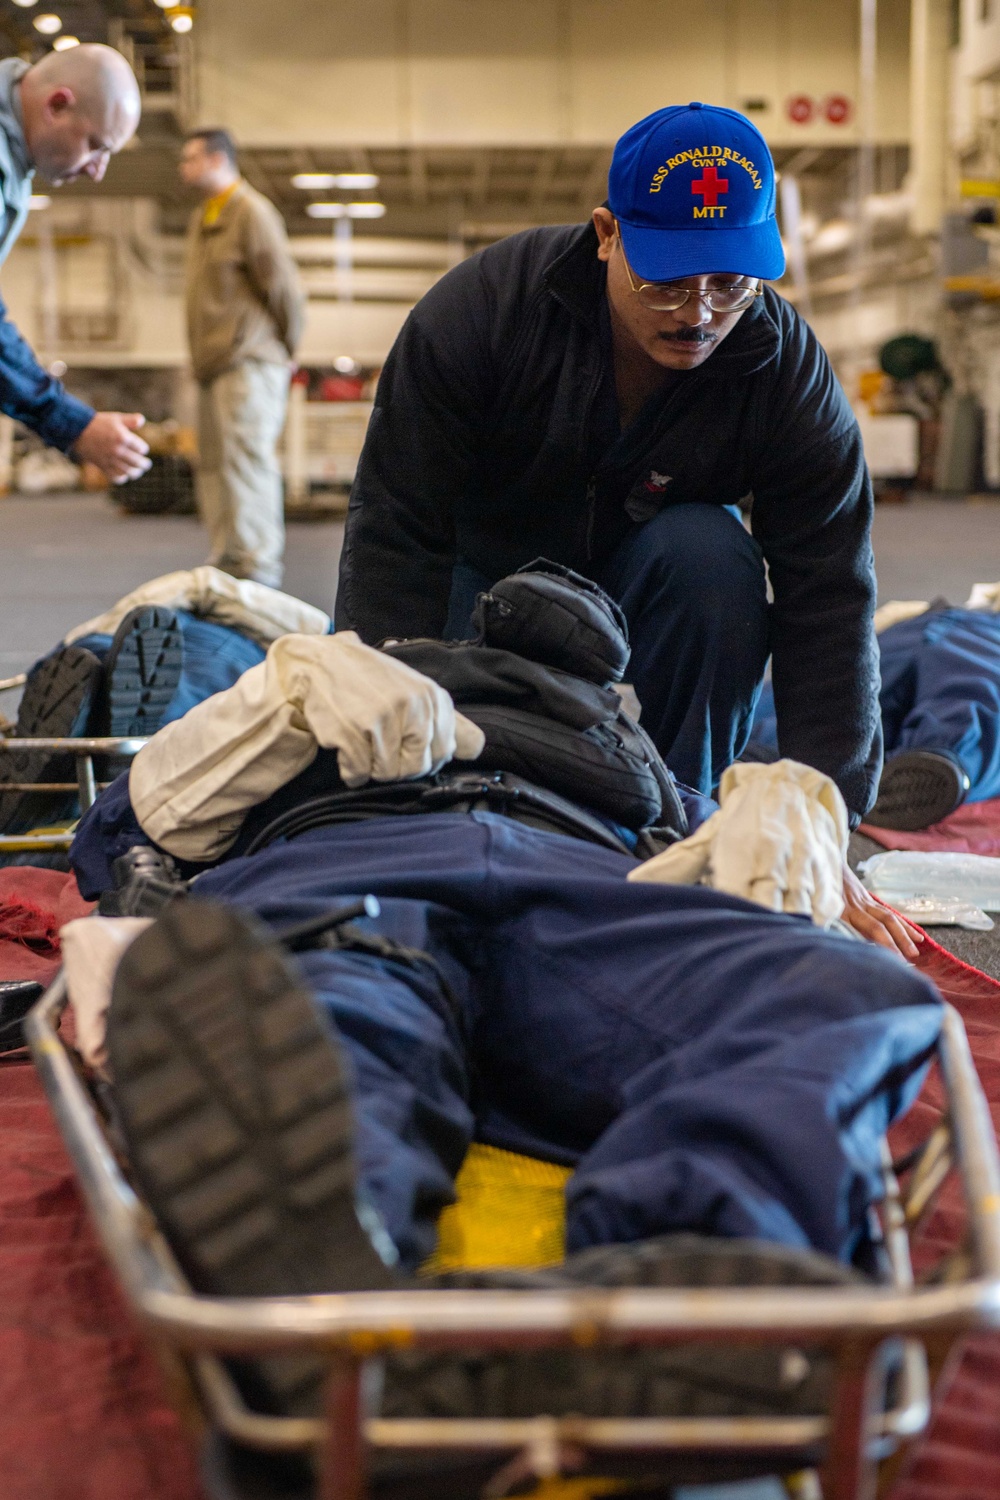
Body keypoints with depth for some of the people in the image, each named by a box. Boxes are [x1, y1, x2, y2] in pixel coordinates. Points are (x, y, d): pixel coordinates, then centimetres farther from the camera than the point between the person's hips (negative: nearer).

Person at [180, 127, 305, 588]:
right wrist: (202, 354, 17)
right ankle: (226, 561, 14)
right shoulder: (202, 218, 21)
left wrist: (284, 348, -1)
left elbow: (282, 286, -10)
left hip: (248, 363, -10)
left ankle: (256, 566, -14)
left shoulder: (251, 212, -8)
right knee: (215, 466, 9)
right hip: (213, 362, 10)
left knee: (246, 459, -14)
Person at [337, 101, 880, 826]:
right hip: (484, 570, -1)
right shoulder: (479, 306, -27)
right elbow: (394, 536, -27)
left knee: (710, 555, -32)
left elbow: (829, 606, -24)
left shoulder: (793, 374, -24)